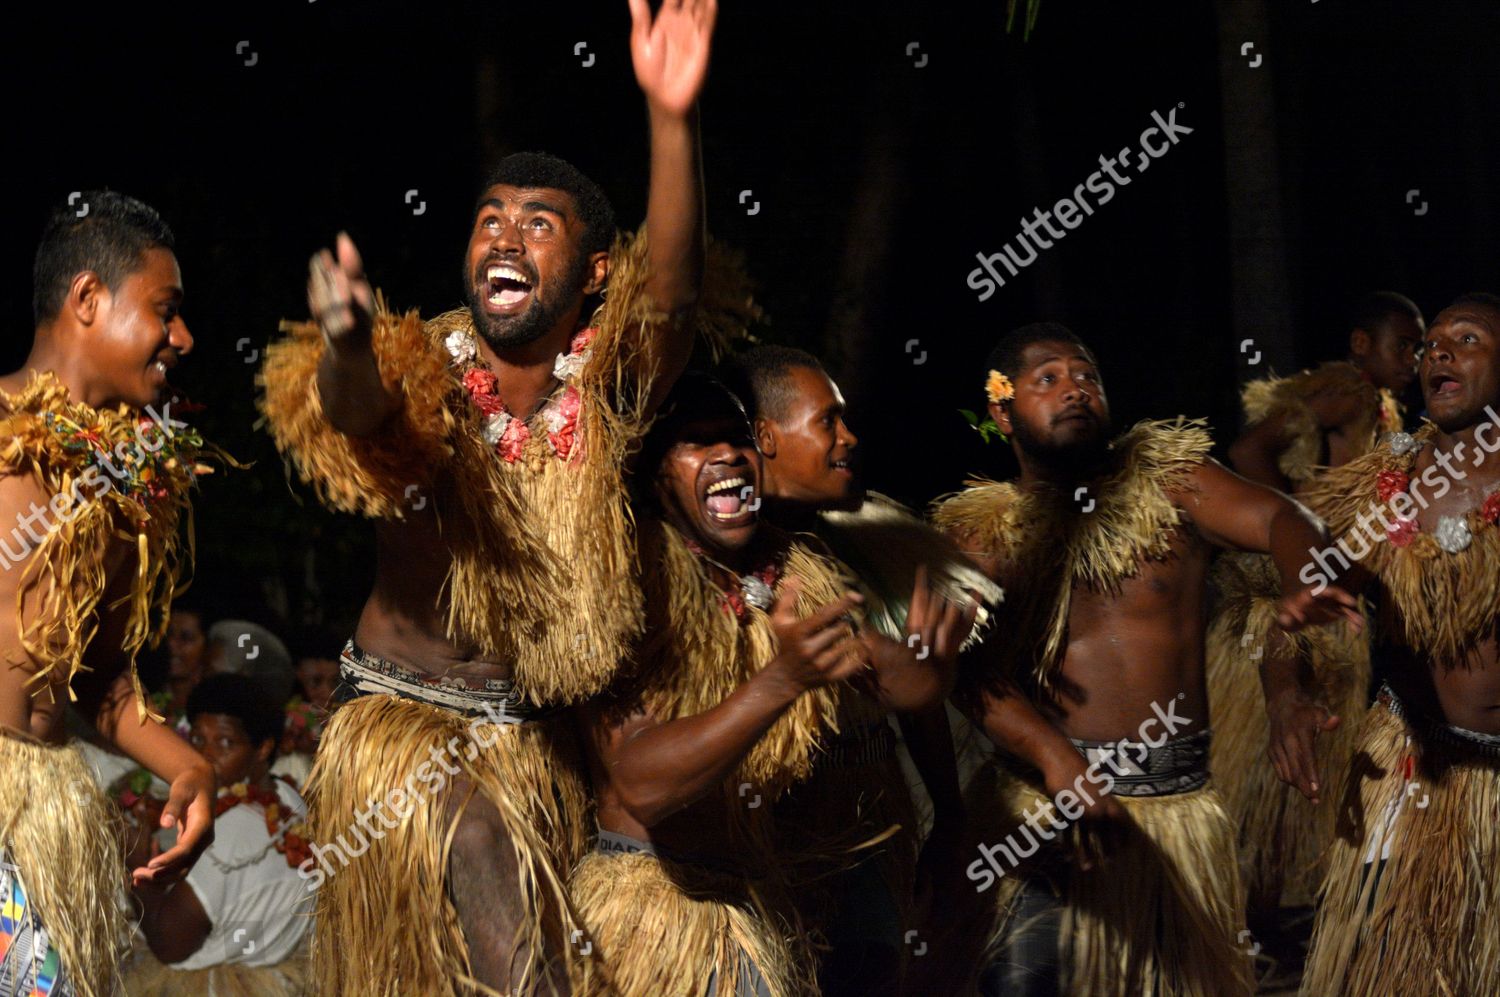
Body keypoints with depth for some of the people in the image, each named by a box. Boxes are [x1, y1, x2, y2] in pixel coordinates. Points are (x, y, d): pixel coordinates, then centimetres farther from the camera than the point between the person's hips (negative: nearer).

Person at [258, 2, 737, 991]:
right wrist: (346, 343, -61)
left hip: (542, 739, 3)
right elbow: (358, 417, -35)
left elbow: (673, 288, -26)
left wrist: (673, 121, -43)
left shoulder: (604, 385, -6)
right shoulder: (426, 377, -12)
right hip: (406, 721, -3)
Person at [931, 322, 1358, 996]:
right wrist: (1053, 755, -29)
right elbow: (975, 668, -11)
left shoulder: (1165, 479, 8)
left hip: (1179, 805, 2)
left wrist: (1304, 582, -31)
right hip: (1052, 806, -2)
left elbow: (1275, 517, -7)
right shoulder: (983, 531, 3)